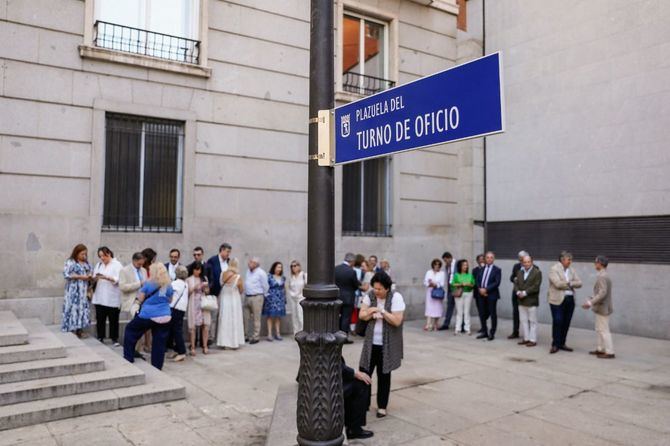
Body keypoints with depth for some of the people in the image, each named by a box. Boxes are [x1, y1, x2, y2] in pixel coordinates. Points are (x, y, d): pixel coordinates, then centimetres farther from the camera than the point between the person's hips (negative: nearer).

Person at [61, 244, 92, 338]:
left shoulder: (86, 263, 14)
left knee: (82, 308, 5)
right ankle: (71, 331, 0)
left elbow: (90, 273, 17)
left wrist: (90, 277, -7)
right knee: (72, 308, -6)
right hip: (73, 290, -6)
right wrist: (81, 277, -17)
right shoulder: (70, 262, -5)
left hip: (83, 291, 6)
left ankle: (79, 330, 10)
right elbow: (66, 274, -15)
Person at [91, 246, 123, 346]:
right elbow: (94, 278, 11)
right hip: (99, 297, 5)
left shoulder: (117, 265, -2)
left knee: (113, 319, 2)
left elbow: (118, 279, -14)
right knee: (100, 319, 7)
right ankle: (100, 338, 19)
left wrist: (107, 277, -27)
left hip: (112, 298, -5)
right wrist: (95, 277, -11)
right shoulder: (99, 264, 15)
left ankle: (114, 339, 11)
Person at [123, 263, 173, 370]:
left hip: (148, 315, -3)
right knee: (160, 343, 8)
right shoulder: (168, 285, 7)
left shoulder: (148, 284, -5)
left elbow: (140, 299, 3)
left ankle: (128, 358, 22)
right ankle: (157, 367, 11)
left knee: (130, 329, 19)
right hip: (164, 317, 3)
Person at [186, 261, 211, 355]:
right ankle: (193, 347, 3)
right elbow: (186, 293, -2)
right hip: (193, 305, -3)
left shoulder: (204, 278, 13)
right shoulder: (188, 280, 3)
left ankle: (205, 346, 5)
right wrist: (194, 288, -15)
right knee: (192, 326, -4)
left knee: (205, 325, -5)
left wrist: (205, 288, -4)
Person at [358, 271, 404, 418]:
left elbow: (397, 321, -18)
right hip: (371, 342, 3)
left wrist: (383, 311, -25)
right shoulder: (369, 296, -2)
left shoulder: (396, 297, -14)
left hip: (387, 344, -3)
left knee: (383, 375, 8)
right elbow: (361, 315, -1)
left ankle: (382, 406, 21)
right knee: (364, 372, 4)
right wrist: (370, 312, -20)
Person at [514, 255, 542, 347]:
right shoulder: (519, 272, 13)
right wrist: (518, 292, -10)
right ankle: (526, 338, 19)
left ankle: (533, 340, 7)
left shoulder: (537, 272, -7)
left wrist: (525, 293, -18)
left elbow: (536, 286, -15)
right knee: (523, 320, 11)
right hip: (521, 301, 6)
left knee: (532, 321, 1)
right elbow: (516, 283, 9)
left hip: (532, 301, -6)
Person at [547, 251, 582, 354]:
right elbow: (558, 284, -18)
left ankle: (562, 344, 19)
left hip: (570, 300, 6)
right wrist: (569, 284, -6)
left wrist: (569, 283, -11)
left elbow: (579, 283, 6)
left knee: (566, 323, 8)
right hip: (558, 300, -6)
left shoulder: (572, 270, 14)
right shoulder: (554, 269, -6)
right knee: (557, 322, -5)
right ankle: (555, 345, 5)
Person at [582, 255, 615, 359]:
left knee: (604, 330, -2)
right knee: (599, 329, 17)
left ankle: (610, 352, 4)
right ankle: (600, 349, 26)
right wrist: (592, 299, 18)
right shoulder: (604, 275, 10)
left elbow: (602, 293, -27)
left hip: (602, 308, -10)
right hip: (601, 307, 10)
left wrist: (590, 302, -26)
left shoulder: (602, 277, -21)